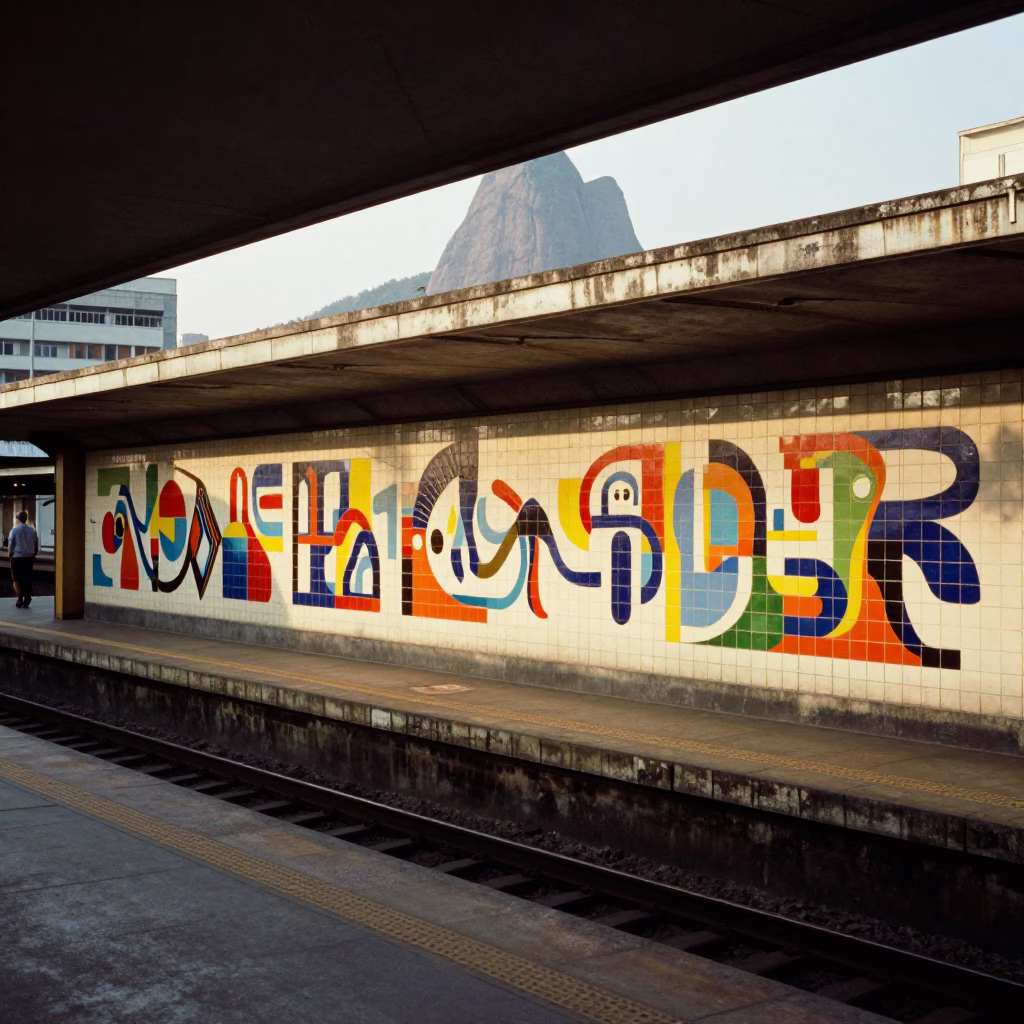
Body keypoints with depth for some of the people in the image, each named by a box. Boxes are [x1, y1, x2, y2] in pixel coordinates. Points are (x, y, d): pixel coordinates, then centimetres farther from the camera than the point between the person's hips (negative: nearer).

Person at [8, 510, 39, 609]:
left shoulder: (14, 530, -8)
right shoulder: (32, 530, 3)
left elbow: (10, 546, -7)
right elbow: (36, 545, 9)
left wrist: (10, 556, 4)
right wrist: (34, 555, 19)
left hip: (17, 557, -3)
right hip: (29, 558, 3)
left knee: (17, 579, 5)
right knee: (28, 579, 9)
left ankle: (20, 600, -3)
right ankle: (27, 601, 8)